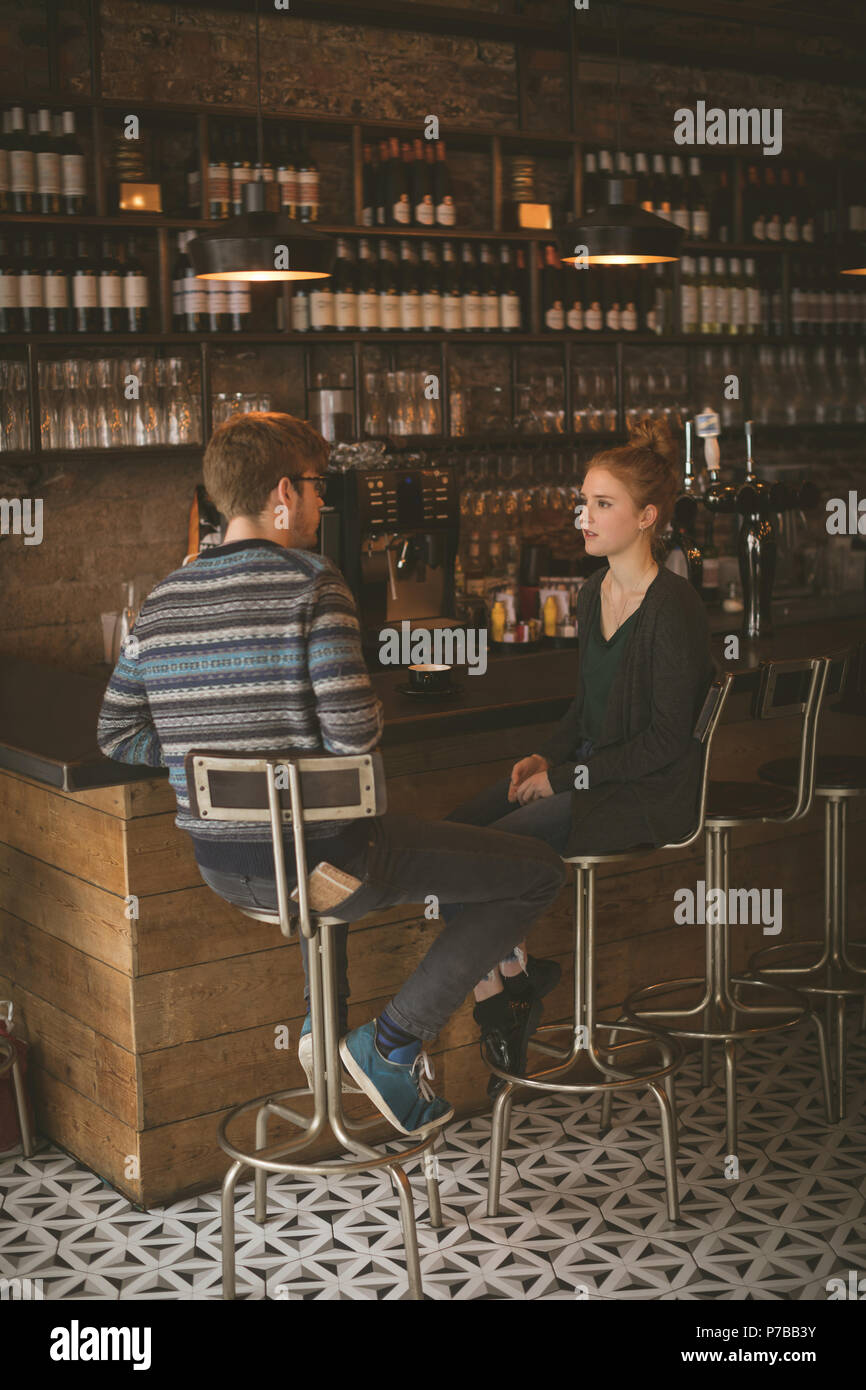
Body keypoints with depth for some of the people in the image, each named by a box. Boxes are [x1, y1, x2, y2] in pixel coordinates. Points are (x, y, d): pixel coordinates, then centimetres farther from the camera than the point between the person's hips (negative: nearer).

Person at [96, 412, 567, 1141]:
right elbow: (354, 734, -23)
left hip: (221, 865, 8)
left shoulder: (162, 602, 4)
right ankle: (393, 1041, 1)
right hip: (319, 860, -8)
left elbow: (118, 736, 8)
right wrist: (376, 712, 0)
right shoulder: (313, 584, -16)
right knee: (538, 870, 2)